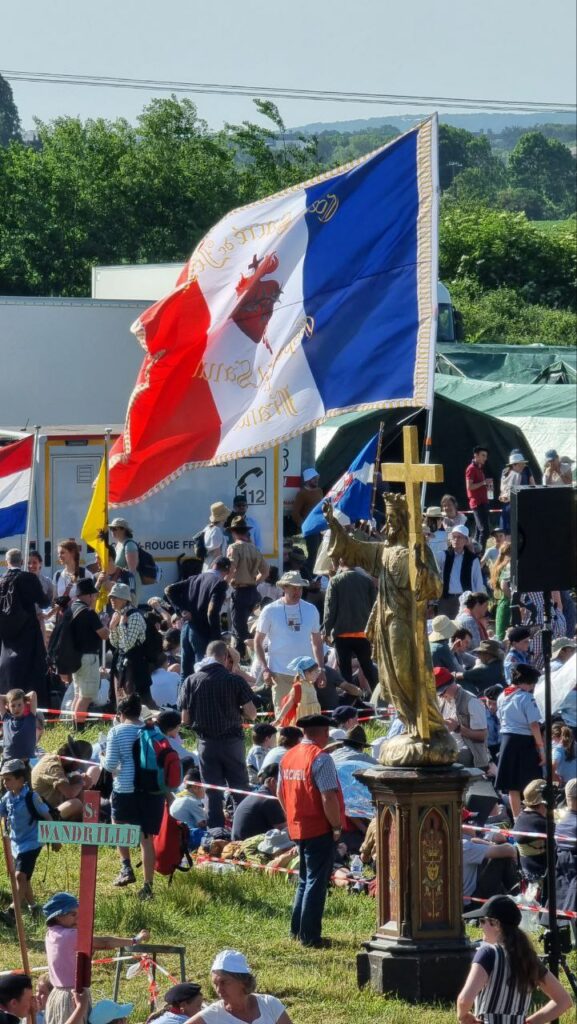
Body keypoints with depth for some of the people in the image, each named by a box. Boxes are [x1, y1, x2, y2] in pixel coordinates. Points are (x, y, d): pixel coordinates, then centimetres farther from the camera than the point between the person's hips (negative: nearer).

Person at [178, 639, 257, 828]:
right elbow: (251, 713, -7)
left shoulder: (191, 681, -3)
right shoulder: (235, 680, -8)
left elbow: (185, 719, -3)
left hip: (206, 743, 1)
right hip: (232, 741, -1)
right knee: (240, 792, 8)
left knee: (213, 794, 8)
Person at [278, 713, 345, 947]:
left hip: (297, 828, 8)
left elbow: (281, 793, 16)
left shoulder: (288, 757, 8)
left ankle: (297, 929, 23)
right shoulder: (321, 759, -17)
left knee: (305, 880, 20)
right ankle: (309, 935, -1)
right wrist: (337, 826, -13)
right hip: (320, 829, -8)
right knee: (317, 882, -2)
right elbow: (328, 797, -22)